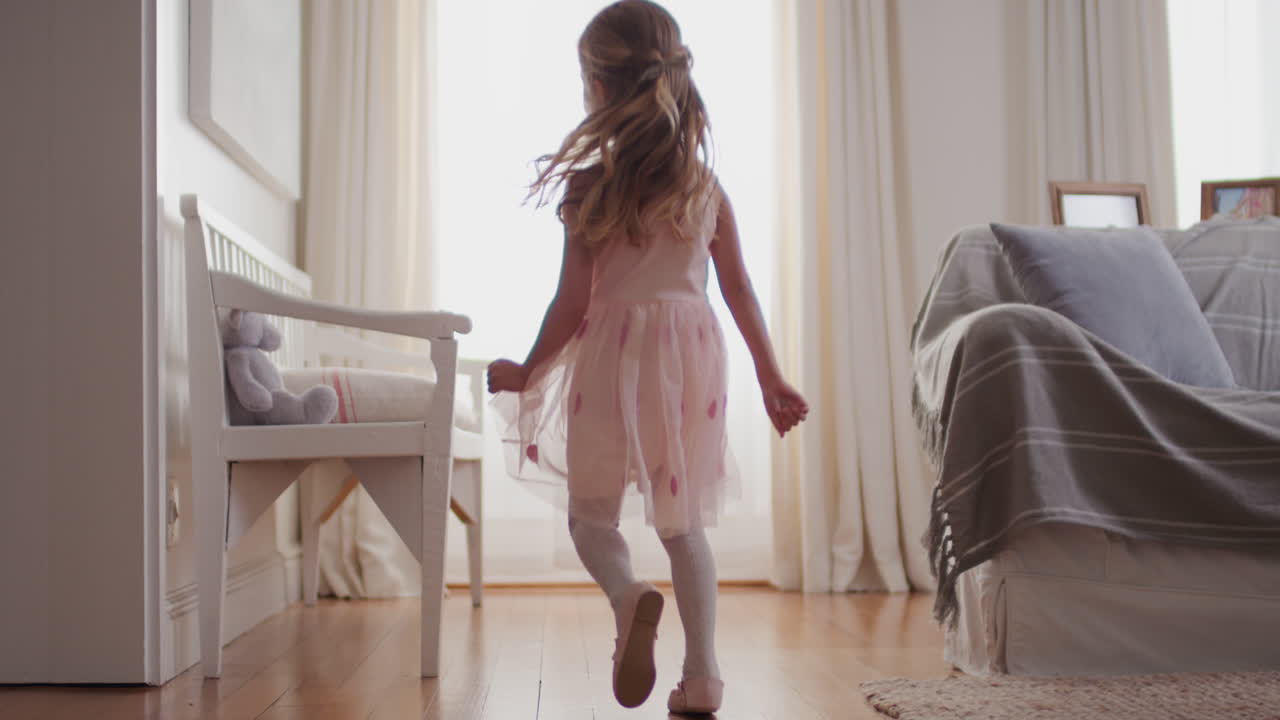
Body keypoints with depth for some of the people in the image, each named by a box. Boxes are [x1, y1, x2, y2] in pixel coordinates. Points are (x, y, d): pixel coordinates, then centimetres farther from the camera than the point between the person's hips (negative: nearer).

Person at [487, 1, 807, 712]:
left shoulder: (588, 185, -7)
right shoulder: (708, 186, 4)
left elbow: (573, 304, -6)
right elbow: (741, 291, 7)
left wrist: (527, 372, 8)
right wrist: (772, 379, 16)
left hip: (616, 350, -4)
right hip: (693, 350, 4)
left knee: (592, 515, 10)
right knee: (684, 523, 14)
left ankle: (630, 595, -21)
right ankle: (703, 675, 11)